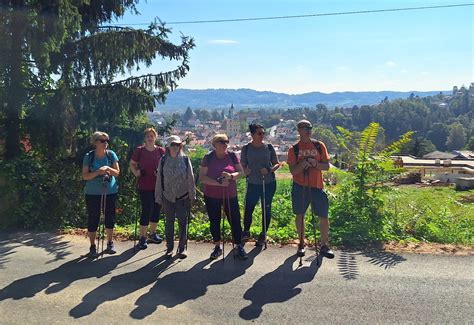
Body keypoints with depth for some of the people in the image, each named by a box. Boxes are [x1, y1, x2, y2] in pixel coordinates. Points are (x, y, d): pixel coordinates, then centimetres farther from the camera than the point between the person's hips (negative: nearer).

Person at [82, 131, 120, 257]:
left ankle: (110, 243, 27)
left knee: (110, 218, 10)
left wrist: (108, 168, -20)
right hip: (93, 193, -2)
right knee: (93, 219, 4)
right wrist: (97, 172, -22)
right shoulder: (89, 156, -4)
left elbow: (117, 173, -2)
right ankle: (92, 246, 17)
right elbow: (85, 176, -6)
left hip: (110, 192, 2)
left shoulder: (111, 154, 0)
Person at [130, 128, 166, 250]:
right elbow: (132, 164, 9)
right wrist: (136, 172, -9)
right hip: (145, 187, -3)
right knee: (146, 211, -4)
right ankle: (142, 237, 9)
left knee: (156, 210, 13)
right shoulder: (139, 151, -3)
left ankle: (152, 234, 30)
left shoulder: (161, 151, 1)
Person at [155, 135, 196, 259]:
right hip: (168, 197, 1)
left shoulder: (185, 159, -1)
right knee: (169, 223, 10)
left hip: (183, 197, -1)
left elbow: (190, 178, 1)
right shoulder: (163, 160, 1)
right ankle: (169, 248, 22)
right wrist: (158, 197, 3)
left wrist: (192, 196, -1)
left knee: (183, 223, 4)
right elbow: (159, 179, 4)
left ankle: (182, 248, 17)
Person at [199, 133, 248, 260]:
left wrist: (231, 176, -20)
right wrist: (218, 183, -21)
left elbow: (241, 172, 1)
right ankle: (217, 247, 27)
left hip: (230, 195, 1)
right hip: (212, 197, 0)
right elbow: (202, 177, -10)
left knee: (235, 221, 2)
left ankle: (239, 247, 16)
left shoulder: (232, 156, 0)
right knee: (214, 222, 10)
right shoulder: (208, 158, -5)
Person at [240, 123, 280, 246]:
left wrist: (269, 170, -15)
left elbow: (277, 164, 5)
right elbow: (242, 166, 3)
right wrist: (245, 171, -20)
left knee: (266, 209, 8)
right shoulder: (246, 148, -1)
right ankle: (246, 232, 24)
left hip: (269, 183, 1)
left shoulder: (269, 147, 1)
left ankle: (263, 234, 26)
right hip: (253, 184, -1)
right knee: (248, 208, 0)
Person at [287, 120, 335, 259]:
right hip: (300, 187, -1)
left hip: (317, 186, 1)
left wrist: (315, 164, -17)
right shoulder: (294, 149, -1)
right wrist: (305, 162, -23)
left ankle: (324, 246, 17)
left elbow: (326, 166, 2)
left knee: (323, 216, 1)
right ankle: (301, 243, 25)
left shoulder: (319, 146, 4)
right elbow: (293, 170, -7)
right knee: (300, 215, 9)